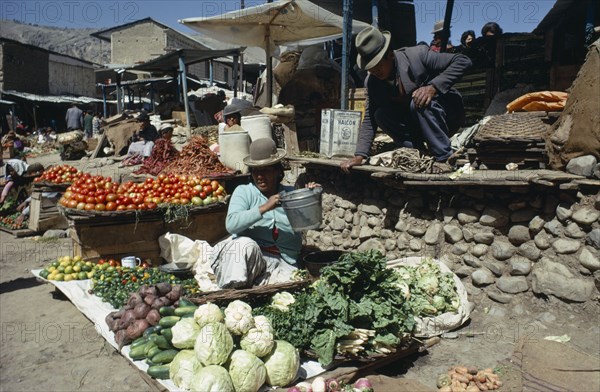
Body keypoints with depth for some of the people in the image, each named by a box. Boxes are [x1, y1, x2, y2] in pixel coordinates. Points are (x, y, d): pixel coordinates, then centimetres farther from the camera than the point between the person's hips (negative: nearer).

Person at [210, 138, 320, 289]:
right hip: (248, 257, -1)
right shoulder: (244, 192, 4)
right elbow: (231, 224, -14)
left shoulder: (291, 194, 11)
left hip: (283, 264, 1)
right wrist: (264, 208, -22)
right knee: (246, 244, -34)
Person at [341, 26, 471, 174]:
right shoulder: (371, 82, -7)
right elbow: (369, 120, -5)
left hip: (447, 115, -4)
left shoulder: (417, 55, -21)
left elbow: (463, 61, -21)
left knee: (419, 103, -34)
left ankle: (443, 158, -22)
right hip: (415, 124, 5)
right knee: (380, 114, -19)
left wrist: (434, 87, -35)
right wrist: (359, 156, -16)